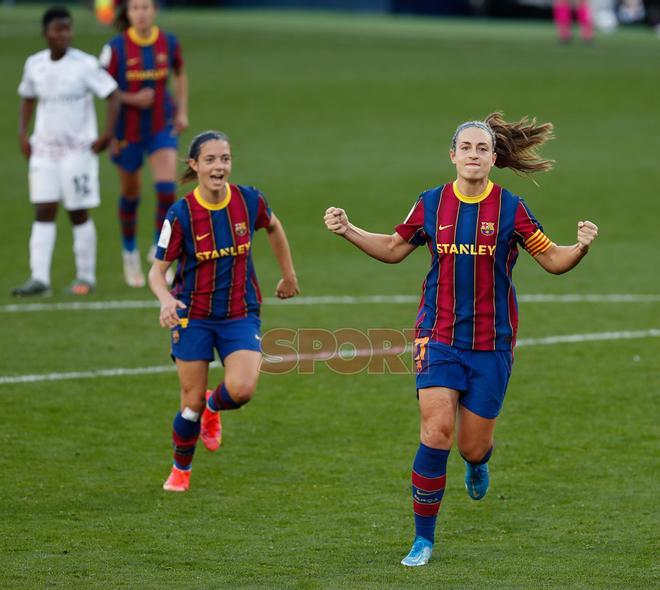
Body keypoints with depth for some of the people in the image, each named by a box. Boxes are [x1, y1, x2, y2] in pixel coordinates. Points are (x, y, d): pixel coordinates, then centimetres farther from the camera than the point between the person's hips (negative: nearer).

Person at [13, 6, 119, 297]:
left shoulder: (85, 65, -10)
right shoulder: (34, 65, 4)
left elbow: (113, 95, -8)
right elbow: (27, 98, 20)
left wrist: (107, 134, -15)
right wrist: (23, 134, 9)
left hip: (78, 150, -4)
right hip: (44, 149, 4)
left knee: (79, 214, 1)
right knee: (43, 213, -3)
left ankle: (86, 276, 12)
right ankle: (39, 278, -7)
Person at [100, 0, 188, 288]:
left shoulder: (169, 43, -5)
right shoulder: (116, 48, -14)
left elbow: (180, 74, 14)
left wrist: (182, 111, 7)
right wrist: (132, 99, -21)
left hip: (162, 126, 1)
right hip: (127, 130, -1)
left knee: (167, 187, -17)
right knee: (131, 194, 12)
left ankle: (159, 249, 4)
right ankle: (130, 253, 36)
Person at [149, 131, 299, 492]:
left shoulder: (249, 201, -8)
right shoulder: (181, 214, -15)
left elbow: (273, 227, 15)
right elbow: (157, 271, -10)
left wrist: (289, 274, 22)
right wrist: (166, 300, -31)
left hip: (240, 314, 1)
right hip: (193, 316, -1)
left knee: (241, 390, -19)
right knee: (192, 402, 2)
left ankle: (213, 407, 19)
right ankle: (180, 470, 30)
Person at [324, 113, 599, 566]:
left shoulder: (510, 209, -5)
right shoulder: (431, 204, 1)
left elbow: (553, 260, -1)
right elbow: (394, 249, 17)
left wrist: (582, 247, -21)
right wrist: (348, 231, 5)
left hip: (492, 343, -1)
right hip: (439, 337, 1)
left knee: (474, 446, 4)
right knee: (436, 435, -15)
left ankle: (478, 463, 46)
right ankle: (423, 540, -3)